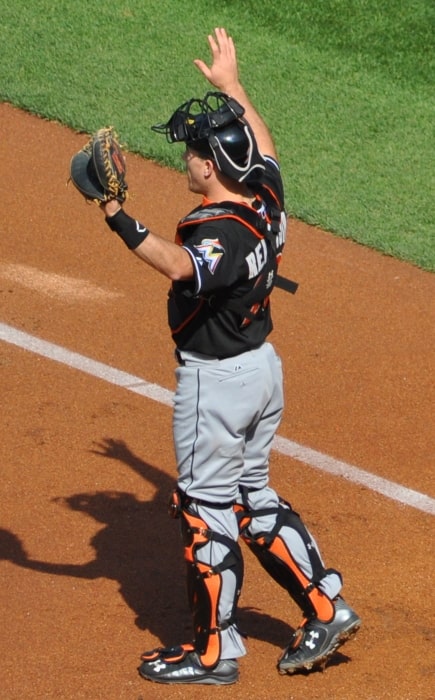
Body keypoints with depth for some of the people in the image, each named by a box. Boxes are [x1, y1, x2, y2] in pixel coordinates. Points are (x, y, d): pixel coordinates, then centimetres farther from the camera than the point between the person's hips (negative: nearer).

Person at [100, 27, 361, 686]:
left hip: (216, 379, -9)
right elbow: (263, 144, 21)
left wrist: (121, 220, -59)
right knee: (252, 494, 21)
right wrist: (233, 88, 31)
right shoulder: (266, 197, -2)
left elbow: (182, 266, -50)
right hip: (263, 362, 9)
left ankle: (214, 651, 11)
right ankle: (325, 608, 23)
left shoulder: (220, 230, -28)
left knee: (207, 509, 2)